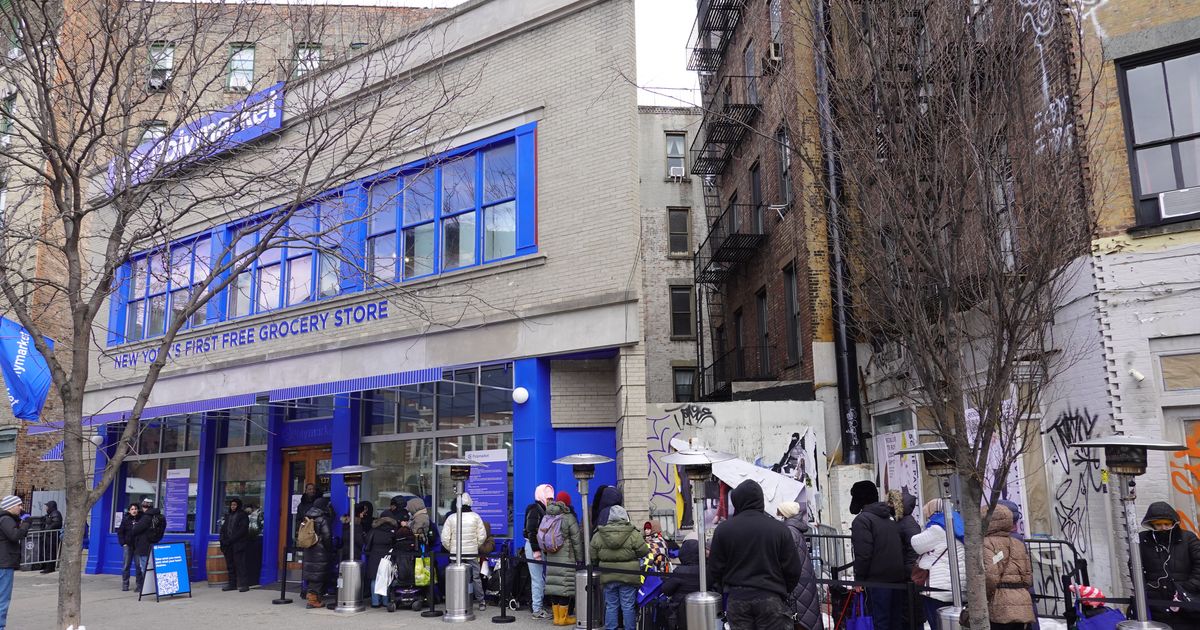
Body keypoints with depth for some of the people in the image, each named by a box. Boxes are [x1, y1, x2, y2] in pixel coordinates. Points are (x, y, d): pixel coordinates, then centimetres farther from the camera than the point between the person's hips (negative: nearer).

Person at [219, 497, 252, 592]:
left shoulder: (243, 515, -1)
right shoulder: (227, 515, 19)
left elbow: (242, 530, -10)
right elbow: (223, 529, 17)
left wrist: (230, 540, -14)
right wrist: (223, 541, 2)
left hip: (238, 544, -6)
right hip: (228, 545, 6)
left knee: (240, 564, -9)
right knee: (230, 565, 8)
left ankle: (243, 584, -9)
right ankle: (232, 583, 15)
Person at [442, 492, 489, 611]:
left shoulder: (451, 518, -2)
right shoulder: (475, 517, -1)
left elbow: (445, 539, -2)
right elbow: (482, 536, -1)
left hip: (455, 554, 0)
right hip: (472, 553, 0)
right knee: (476, 577, 9)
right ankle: (481, 602, 14)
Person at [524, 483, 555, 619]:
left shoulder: (545, 510, 15)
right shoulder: (535, 509, -12)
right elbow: (531, 531, -18)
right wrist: (536, 550, -21)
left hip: (542, 547, 9)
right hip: (534, 547, -9)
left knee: (542, 578, 12)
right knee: (537, 579, -6)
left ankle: (541, 606, 19)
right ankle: (537, 610, -2)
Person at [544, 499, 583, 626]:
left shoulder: (546, 518, 8)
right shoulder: (569, 518, -10)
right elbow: (577, 540, -7)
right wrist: (579, 558, 1)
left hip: (551, 559, 6)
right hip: (566, 559, -6)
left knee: (554, 586, 10)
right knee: (564, 587, -1)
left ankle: (557, 617, 17)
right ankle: (563, 618, 4)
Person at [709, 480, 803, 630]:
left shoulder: (723, 529, -1)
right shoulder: (779, 528, -3)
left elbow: (715, 568, 3)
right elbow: (793, 569, 0)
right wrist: (783, 591, 17)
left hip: (737, 599, 1)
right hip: (771, 599, -1)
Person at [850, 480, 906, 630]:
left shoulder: (862, 520, -8)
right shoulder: (890, 520, 16)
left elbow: (863, 553, -15)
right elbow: (901, 549, 13)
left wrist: (859, 579, -8)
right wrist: (904, 575, 15)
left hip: (878, 579, -7)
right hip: (899, 578, 7)